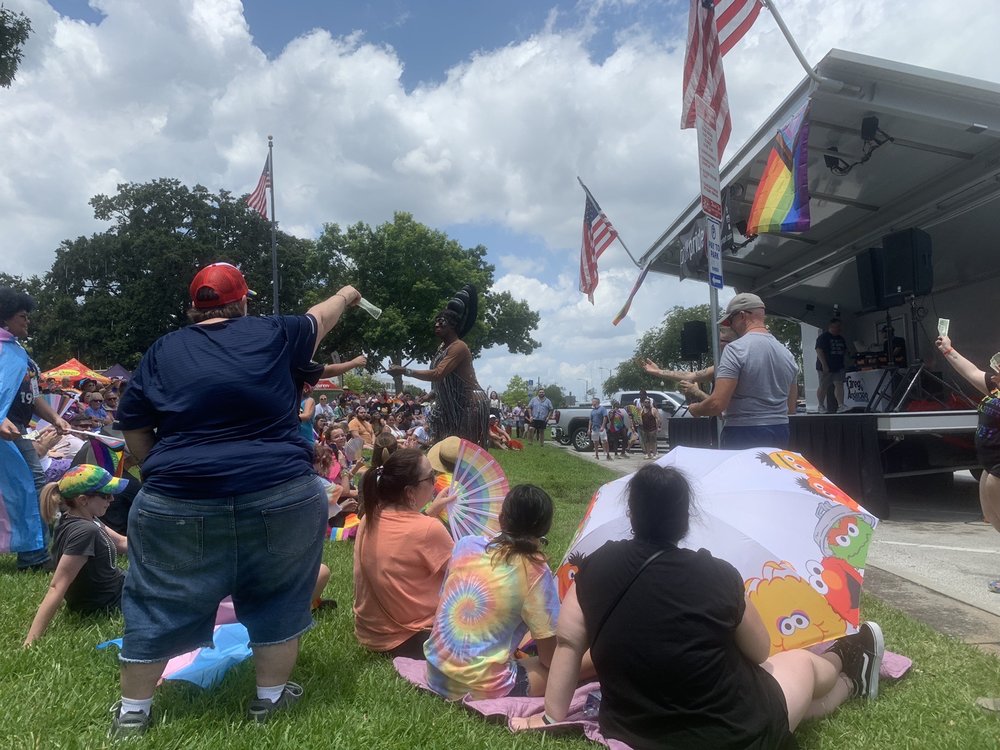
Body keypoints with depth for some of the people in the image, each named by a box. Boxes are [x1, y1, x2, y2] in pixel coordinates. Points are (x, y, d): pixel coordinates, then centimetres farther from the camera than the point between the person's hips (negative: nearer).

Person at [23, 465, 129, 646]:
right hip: (110, 604, -8)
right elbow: (57, 588, -34)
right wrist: (31, 641, -35)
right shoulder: (84, 531, -33)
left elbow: (122, 542, 6)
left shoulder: (73, 518, -4)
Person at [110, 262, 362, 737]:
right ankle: (270, 698, 29)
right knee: (278, 599, 18)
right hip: (280, 496, -1)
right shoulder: (273, 335, 3)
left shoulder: (161, 351, 7)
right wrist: (346, 297, 42)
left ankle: (132, 711, 32)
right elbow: (319, 319, 22)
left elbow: (134, 431, 9)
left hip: (181, 503, 2)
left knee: (159, 607, 18)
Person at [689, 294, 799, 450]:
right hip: (780, 435, 7)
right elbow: (791, 408, 15)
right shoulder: (787, 354, 8)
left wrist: (695, 409, 0)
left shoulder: (736, 349, -13)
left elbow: (717, 404, -20)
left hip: (743, 436, -6)